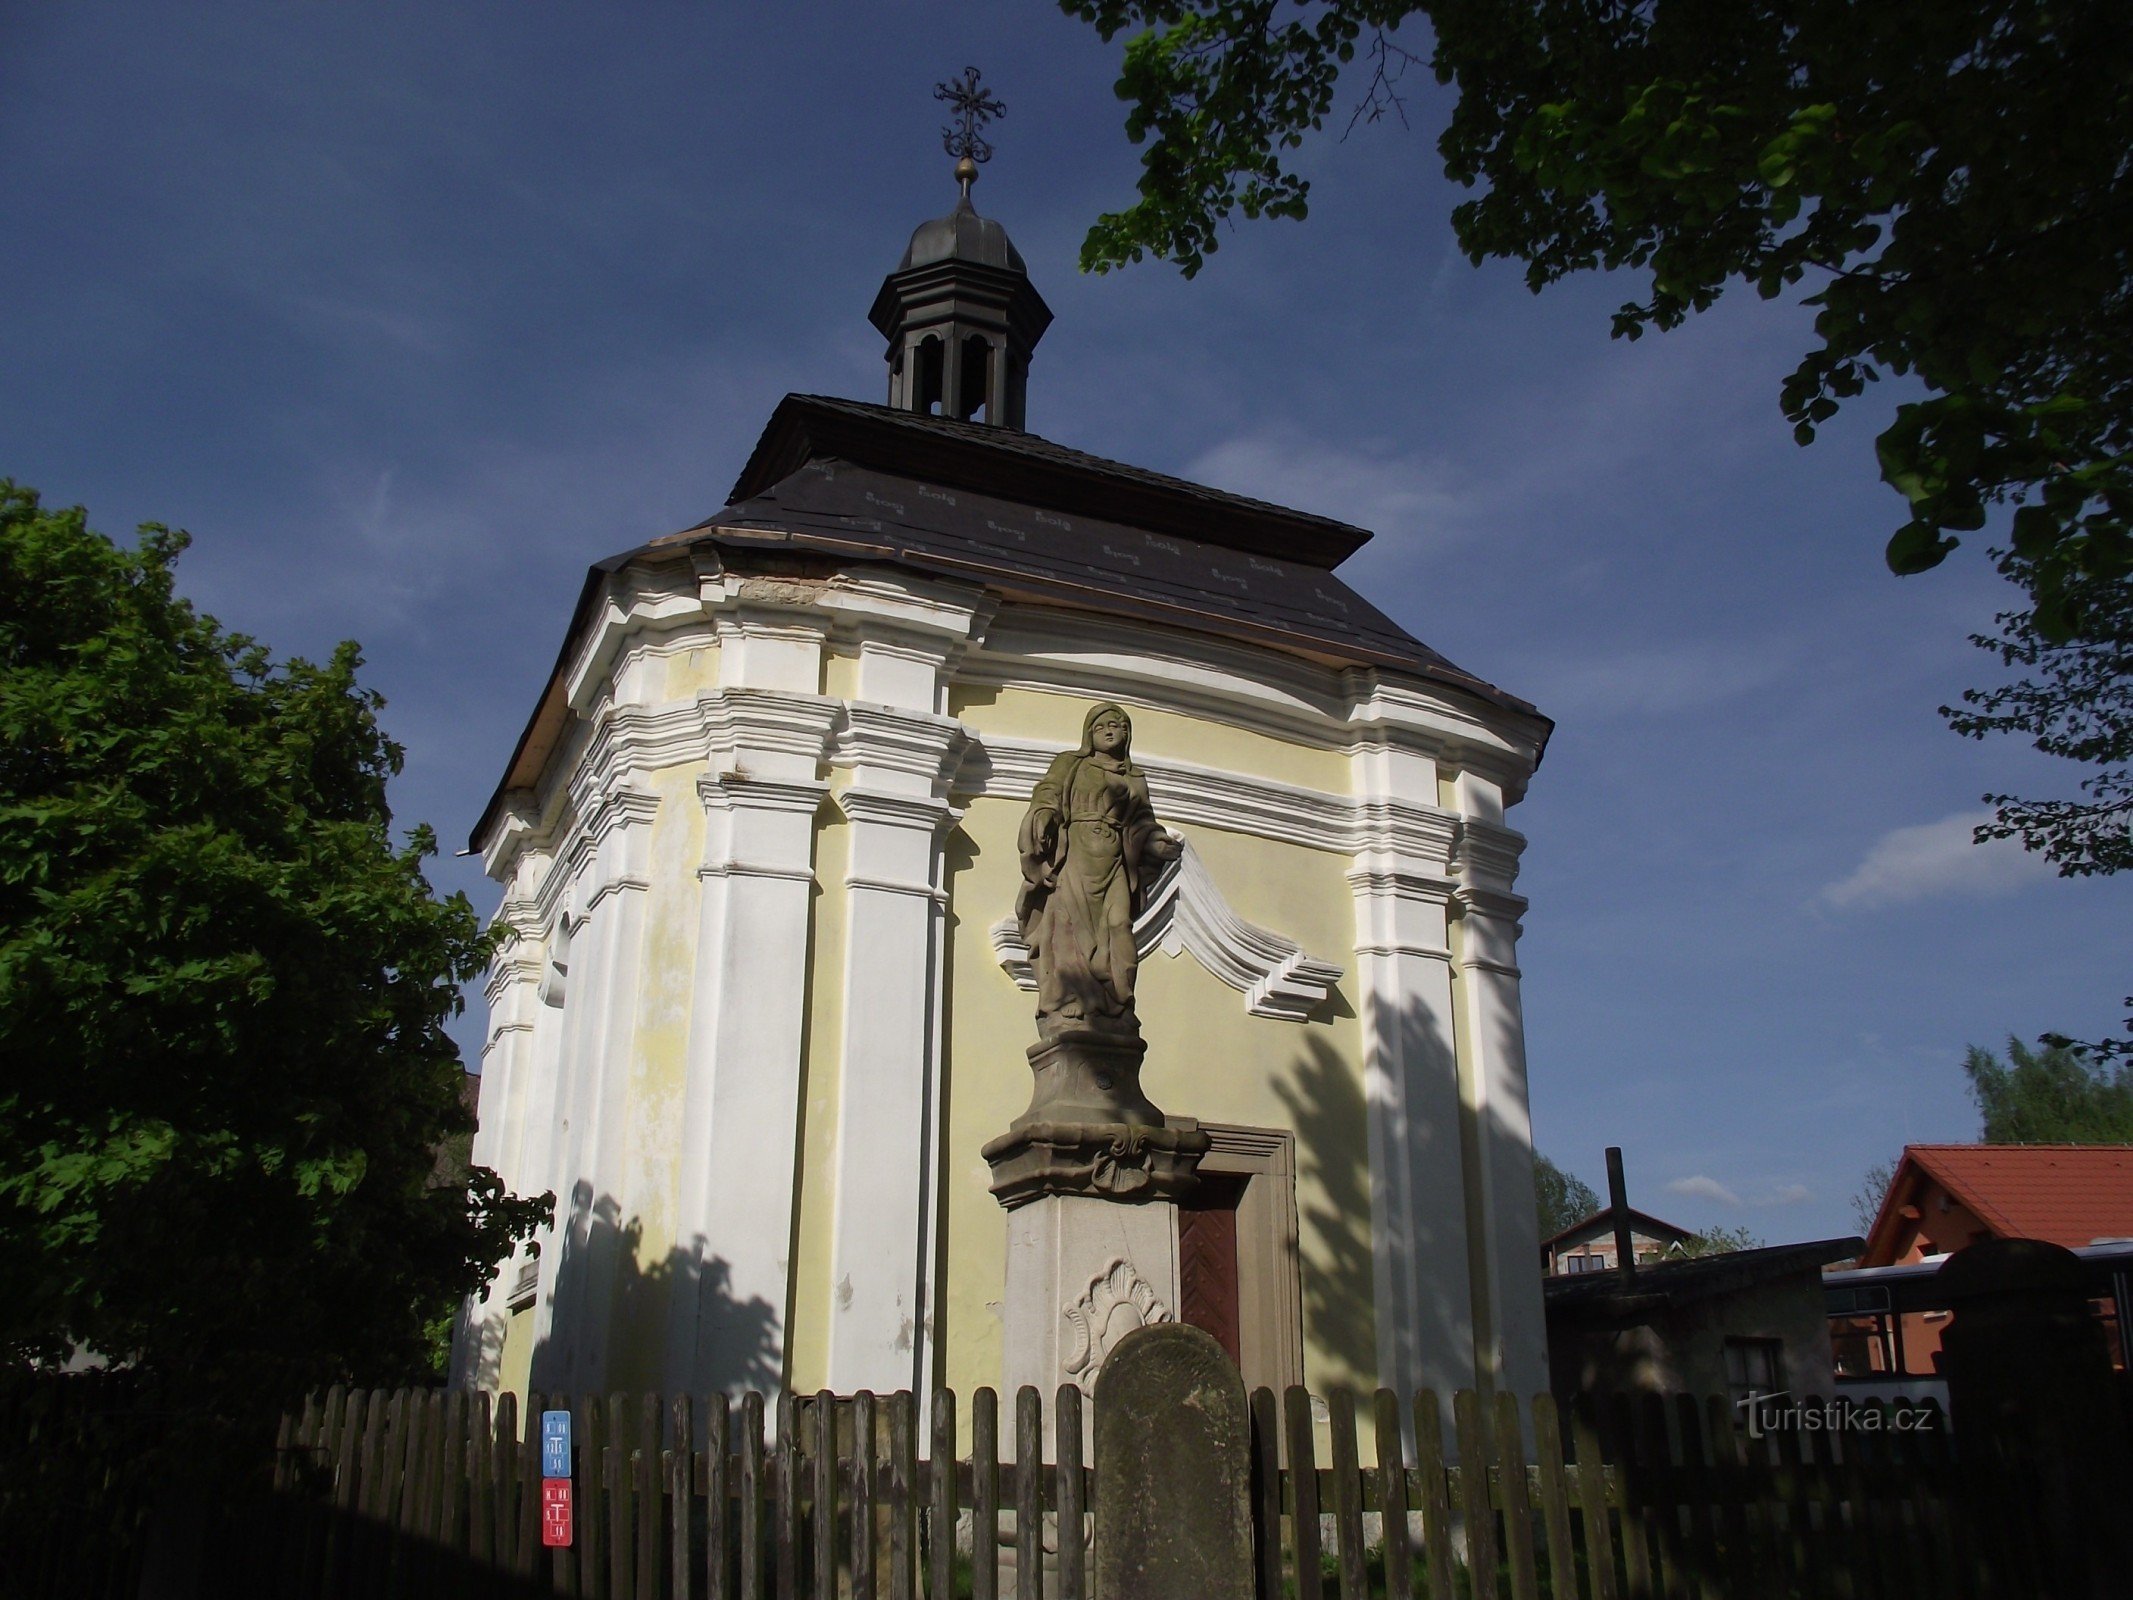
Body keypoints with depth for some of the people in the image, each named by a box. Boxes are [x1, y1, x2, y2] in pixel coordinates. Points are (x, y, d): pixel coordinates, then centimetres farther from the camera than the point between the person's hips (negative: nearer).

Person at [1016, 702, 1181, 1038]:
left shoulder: (1135, 780, 29)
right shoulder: (1070, 764, 19)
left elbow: (1141, 822, 20)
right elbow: (1046, 796, 5)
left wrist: (1154, 842, -1)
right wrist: (1043, 823, -15)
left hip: (1116, 862, 3)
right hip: (1075, 851, -3)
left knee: (1116, 930, -11)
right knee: (1071, 925, -18)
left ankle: (1114, 1019, -14)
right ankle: (1066, 1014, -25)